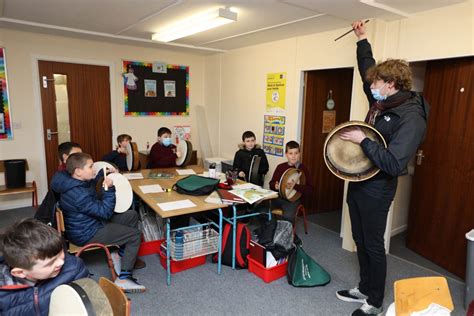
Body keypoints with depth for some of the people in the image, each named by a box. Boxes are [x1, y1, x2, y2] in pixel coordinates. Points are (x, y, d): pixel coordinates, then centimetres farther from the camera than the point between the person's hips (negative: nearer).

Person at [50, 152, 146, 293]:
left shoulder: (75, 181, -3)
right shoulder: (78, 195, -32)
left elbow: (91, 181, 22)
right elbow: (105, 212, -25)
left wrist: (103, 173, 6)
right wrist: (109, 189, -26)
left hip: (90, 222, 10)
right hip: (87, 234, -10)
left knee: (132, 215, 12)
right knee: (135, 235, -10)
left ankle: (121, 254, 18)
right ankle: (123, 279, -6)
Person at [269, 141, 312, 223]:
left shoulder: (303, 169, -3)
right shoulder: (280, 167, 7)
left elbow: (309, 189, -9)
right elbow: (271, 183, 11)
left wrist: (295, 186, -24)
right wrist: (275, 186, -12)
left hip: (293, 199, -3)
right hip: (278, 197, 4)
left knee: (288, 216, -31)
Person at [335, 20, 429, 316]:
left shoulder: (411, 118, -21)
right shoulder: (381, 102, 3)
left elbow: (393, 164, -30)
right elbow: (368, 70, 21)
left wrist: (363, 140, -25)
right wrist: (362, 39, 23)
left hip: (377, 189, -8)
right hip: (358, 182, 8)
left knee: (373, 245, 6)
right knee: (360, 241, 18)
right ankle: (364, 288, 36)